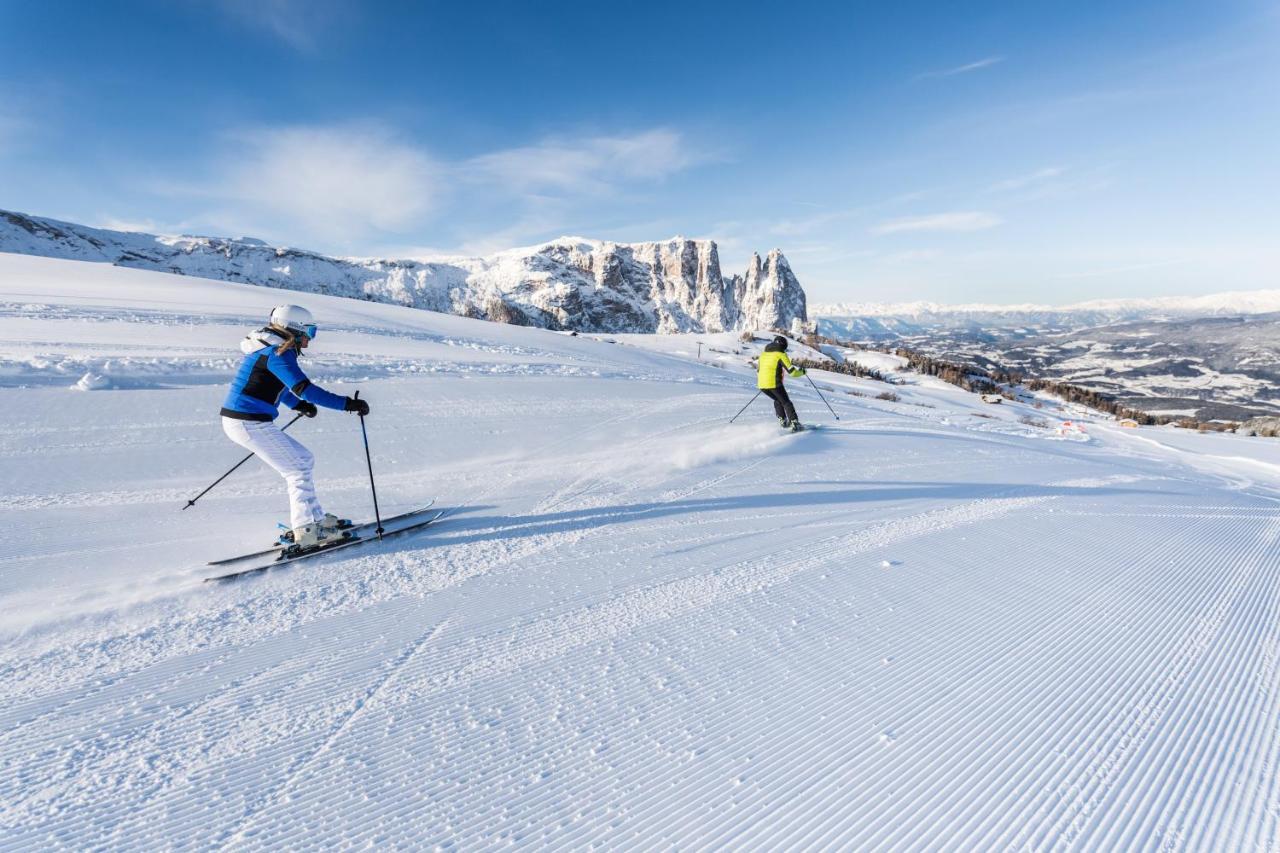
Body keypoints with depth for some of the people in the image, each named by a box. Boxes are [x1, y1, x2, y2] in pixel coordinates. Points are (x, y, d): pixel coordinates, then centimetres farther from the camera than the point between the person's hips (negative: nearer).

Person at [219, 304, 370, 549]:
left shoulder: (270, 347, 14)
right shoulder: (278, 352, -17)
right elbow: (305, 389, -28)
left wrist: (298, 404, 24)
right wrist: (348, 404, -28)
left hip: (238, 420, 10)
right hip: (250, 423, -10)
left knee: (303, 459, 15)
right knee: (298, 470, -3)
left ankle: (316, 519, 20)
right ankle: (305, 531, 1)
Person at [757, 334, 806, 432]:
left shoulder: (763, 354, 17)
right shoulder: (781, 354, -2)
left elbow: (758, 371, 24)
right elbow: (792, 371, -6)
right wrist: (801, 372, 13)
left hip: (762, 384, 6)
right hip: (774, 384, -6)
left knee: (777, 400, 28)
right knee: (786, 403, 8)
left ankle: (782, 421, 26)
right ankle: (795, 424, 1)